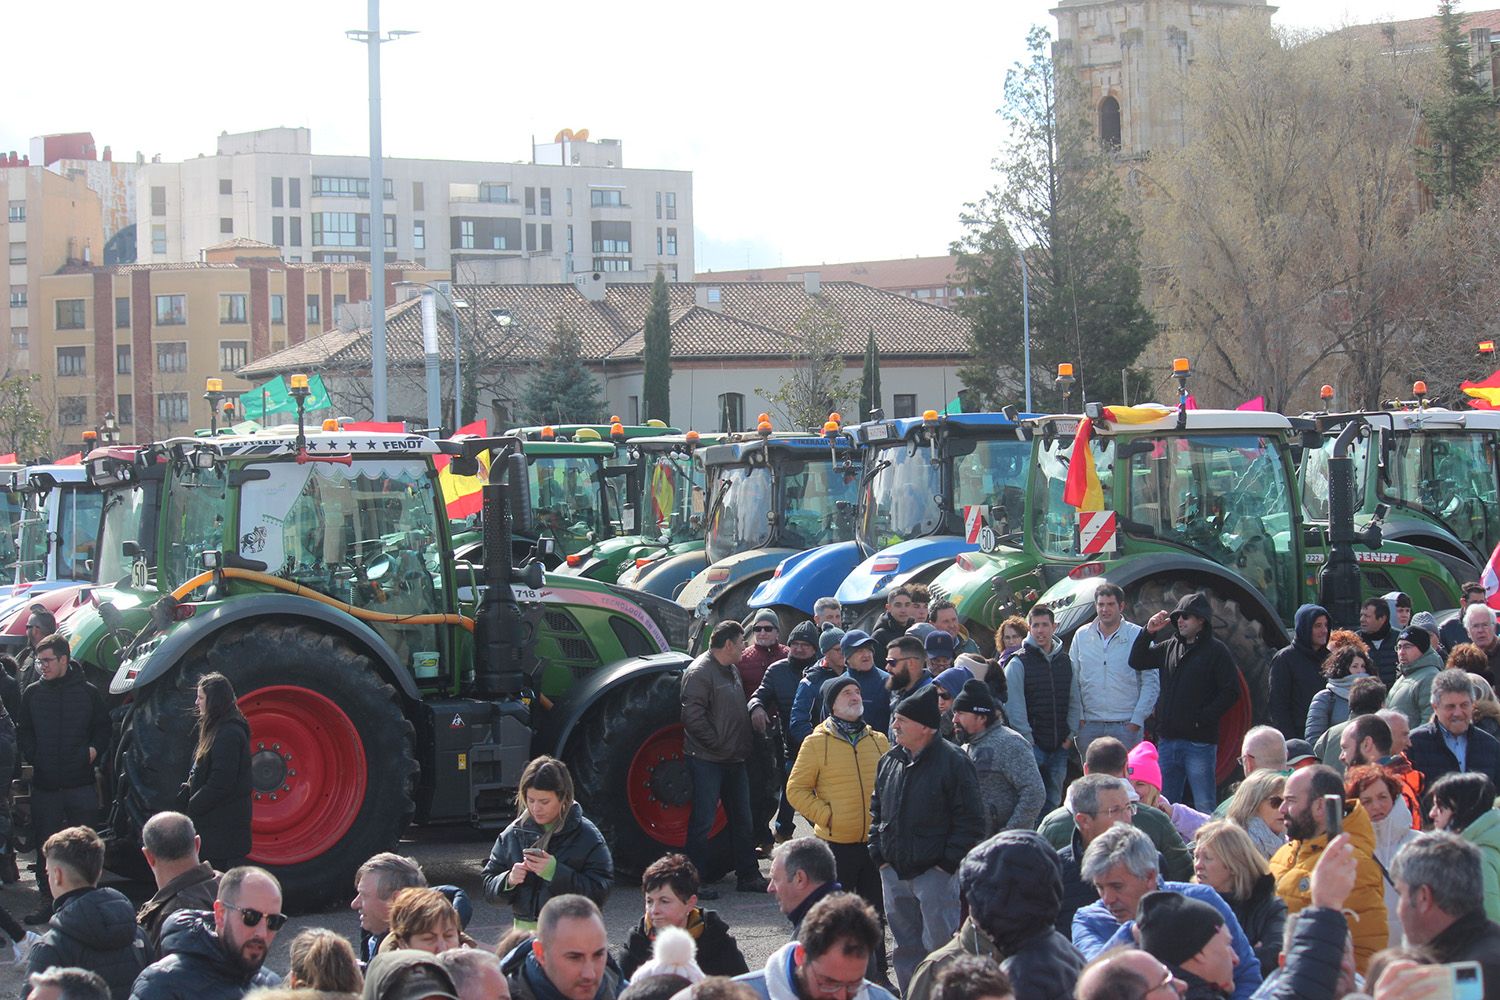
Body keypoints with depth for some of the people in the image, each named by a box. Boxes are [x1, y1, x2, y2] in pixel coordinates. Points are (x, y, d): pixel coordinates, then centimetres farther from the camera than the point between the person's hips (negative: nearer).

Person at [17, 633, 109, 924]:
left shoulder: (87, 692, 2)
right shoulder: (32, 693, 6)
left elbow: (103, 728, 11)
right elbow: (23, 732, 13)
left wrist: (93, 750, -5)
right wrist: (33, 756, -2)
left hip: (81, 783, -1)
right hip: (45, 784, 2)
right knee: (46, 843, 4)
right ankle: (48, 899, 12)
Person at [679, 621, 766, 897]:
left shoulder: (731, 671, 15)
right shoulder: (699, 673, -14)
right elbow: (693, 717, -20)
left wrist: (745, 746, 14)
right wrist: (719, 744, -18)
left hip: (734, 760, 9)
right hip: (707, 760, -9)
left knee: (742, 820, 13)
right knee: (703, 821, -4)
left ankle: (748, 876, 22)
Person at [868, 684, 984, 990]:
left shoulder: (953, 761, -11)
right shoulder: (890, 761, 9)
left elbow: (970, 818, -11)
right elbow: (877, 809, 20)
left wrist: (948, 861, -14)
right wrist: (878, 853, 9)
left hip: (935, 872, -7)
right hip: (894, 871, 7)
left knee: (939, 941, -4)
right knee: (907, 947, 15)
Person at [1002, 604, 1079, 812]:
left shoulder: (1065, 661, 11)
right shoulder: (1018, 663, -5)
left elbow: (1074, 702, 15)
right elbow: (1014, 707, -8)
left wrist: (1071, 734, 5)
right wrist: (1027, 741, -12)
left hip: (1060, 747, 5)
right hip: (1032, 746, -5)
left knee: (1053, 800, 8)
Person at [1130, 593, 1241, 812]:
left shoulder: (1216, 651, -4)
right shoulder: (1170, 646, 13)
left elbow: (1231, 691, -9)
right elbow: (1137, 661, 16)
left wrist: (1203, 718, -14)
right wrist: (1148, 632, 2)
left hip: (1199, 742, -6)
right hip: (1168, 740, 6)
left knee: (1204, 806, -6)